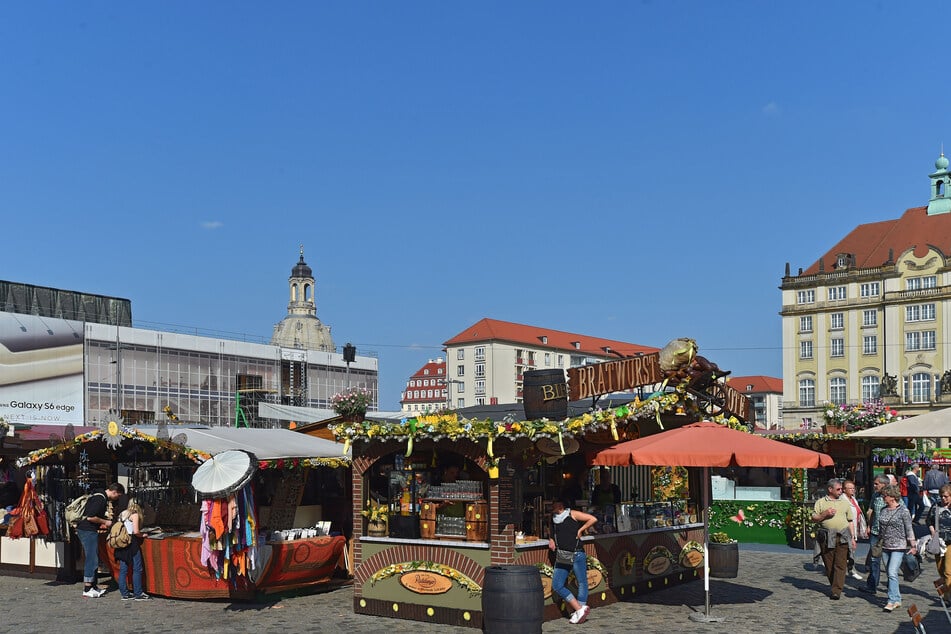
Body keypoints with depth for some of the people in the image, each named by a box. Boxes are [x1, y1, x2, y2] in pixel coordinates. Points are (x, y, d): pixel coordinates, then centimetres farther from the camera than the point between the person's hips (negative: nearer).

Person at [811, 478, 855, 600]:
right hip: (827, 538, -1)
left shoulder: (845, 503, 16)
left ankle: (837, 591, -10)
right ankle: (835, 586, 18)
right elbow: (814, 519, 5)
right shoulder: (820, 502, 9)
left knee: (840, 565, -8)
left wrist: (852, 538, 13)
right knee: (829, 565, 3)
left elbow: (849, 521, 18)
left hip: (843, 537, 1)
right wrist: (825, 514, -10)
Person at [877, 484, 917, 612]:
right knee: (890, 574, 9)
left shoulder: (903, 511, -7)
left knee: (892, 573, -15)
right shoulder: (883, 510, 10)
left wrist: (913, 546, -6)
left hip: (898, 547, -6)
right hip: (885, 547, 6)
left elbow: (909, 529, -5)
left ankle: (892, 601, -14)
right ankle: (897, 599, 19)